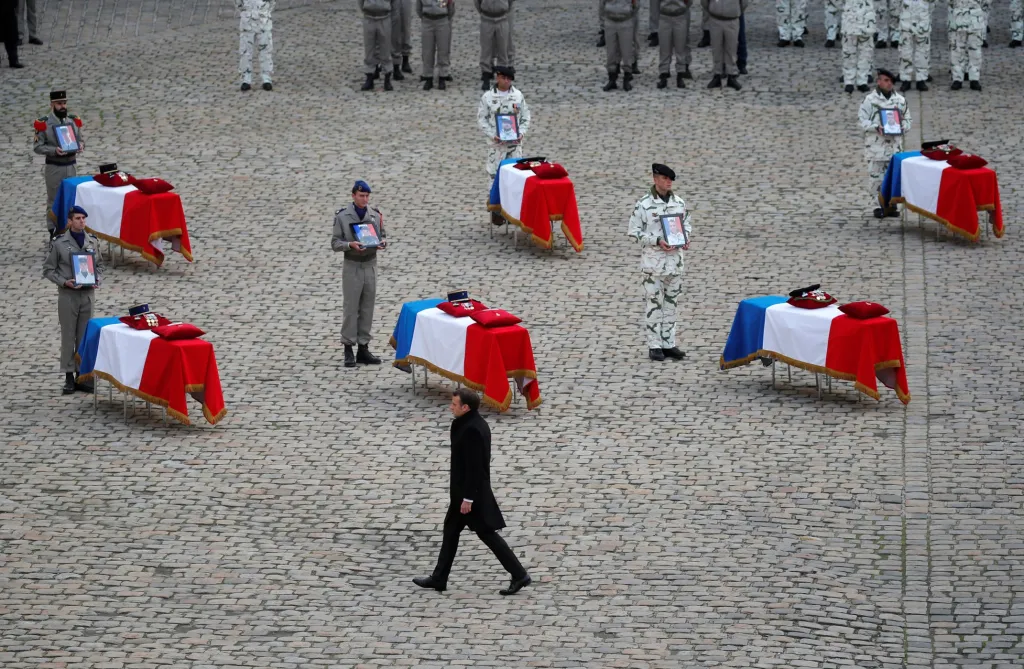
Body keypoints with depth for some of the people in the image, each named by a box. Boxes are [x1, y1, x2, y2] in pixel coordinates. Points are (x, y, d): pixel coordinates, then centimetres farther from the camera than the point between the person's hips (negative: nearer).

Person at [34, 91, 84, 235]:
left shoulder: (74, 121, 4)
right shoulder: (43, 123, -10)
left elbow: (80, 140, 13)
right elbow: (37, 146, -10)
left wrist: (80, 146, -11)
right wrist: (54, 150, -25)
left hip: (71, 166, 4)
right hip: (54, 168, -4)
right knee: (54, 201, 4)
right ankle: (53, 232, 11)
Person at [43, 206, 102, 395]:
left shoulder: (93, 242, 6)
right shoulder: (59, 244, -5)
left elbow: (98, 266, 15)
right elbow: (48, 269, -2)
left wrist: (98, 280, -4)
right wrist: (64, 282, -15)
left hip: (87, 294, 3)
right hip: (68, 295, -3)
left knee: (85, 337, 7)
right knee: (68, 336, 0)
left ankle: (81, 375, 15)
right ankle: (69, 377, 6)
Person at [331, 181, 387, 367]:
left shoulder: (375, 215, 3)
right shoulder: (343, 217, -6)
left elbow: (383, 234, 12)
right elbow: (335, 243, -5)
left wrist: (382, 242, -11)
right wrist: (350, 245, -23)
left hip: (371, 265, 3)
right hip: (352, 266, -3)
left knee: (367, 308, 7)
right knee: (350, 308, 0)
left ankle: (363, 348, 14)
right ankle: (348, 350, 6)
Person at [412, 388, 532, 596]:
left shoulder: (472, 430, -25)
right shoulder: (475, 423, 6)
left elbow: (474, 466, -25)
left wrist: (468, 498, -21)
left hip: (471, 492, -10)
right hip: (465, 489, 10)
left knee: (487, 533, -2)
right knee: (451, 530, 16)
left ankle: (519, 575, 4)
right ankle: (438, 578, 24)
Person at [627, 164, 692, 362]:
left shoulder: (679, 203, 5)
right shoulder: (644, 204, -8)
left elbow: (687, 224, 18)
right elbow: (634, 232, -7)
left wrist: (685, 239, -3)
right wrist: (657, 241, -18)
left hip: (675, 261, 5)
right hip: (652, 262, -5)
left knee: (671, 303, 10)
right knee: (654, 304, -1)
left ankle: (669, 344, 17)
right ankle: (654, 346, 5)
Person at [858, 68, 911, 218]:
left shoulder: (900, 100, 9)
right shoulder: (870, 100, -3)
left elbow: (907, 119, 17)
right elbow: (862, 120, -3)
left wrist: (903, 126, -4)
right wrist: (876, 127, -17)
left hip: (895, 145, 3)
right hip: (876, 144, -3)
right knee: (876, 176, -2)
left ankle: (891, 205, 13)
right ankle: (880, 205, 5)